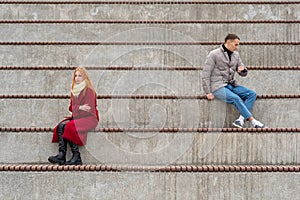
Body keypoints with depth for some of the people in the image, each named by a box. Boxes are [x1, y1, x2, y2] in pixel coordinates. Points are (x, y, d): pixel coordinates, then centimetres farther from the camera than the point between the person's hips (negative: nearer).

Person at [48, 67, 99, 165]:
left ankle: (77, 158, -27)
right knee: (60, 126, -19)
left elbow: (89, 109, -12)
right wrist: (79, 107, -9)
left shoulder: (89, 90, -5)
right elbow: (71, 107, 12)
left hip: (89, 118, -7)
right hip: (77, 118, 7)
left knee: (70, 127, -30)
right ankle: (61, 155, -30)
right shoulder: (74, 90, 17)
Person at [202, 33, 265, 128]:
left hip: (231, 85, 7)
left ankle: (241, 119, -26)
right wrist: (208, 92, -13)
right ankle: (253, 121, -24)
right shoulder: (214, 54, -4)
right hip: (218, 86, -7)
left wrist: (243, 69, -6)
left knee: (252, 94, -13)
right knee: (236, 98, -30)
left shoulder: (236, 54, 14)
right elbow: (205, 75, -7)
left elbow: (244, 74, 19)